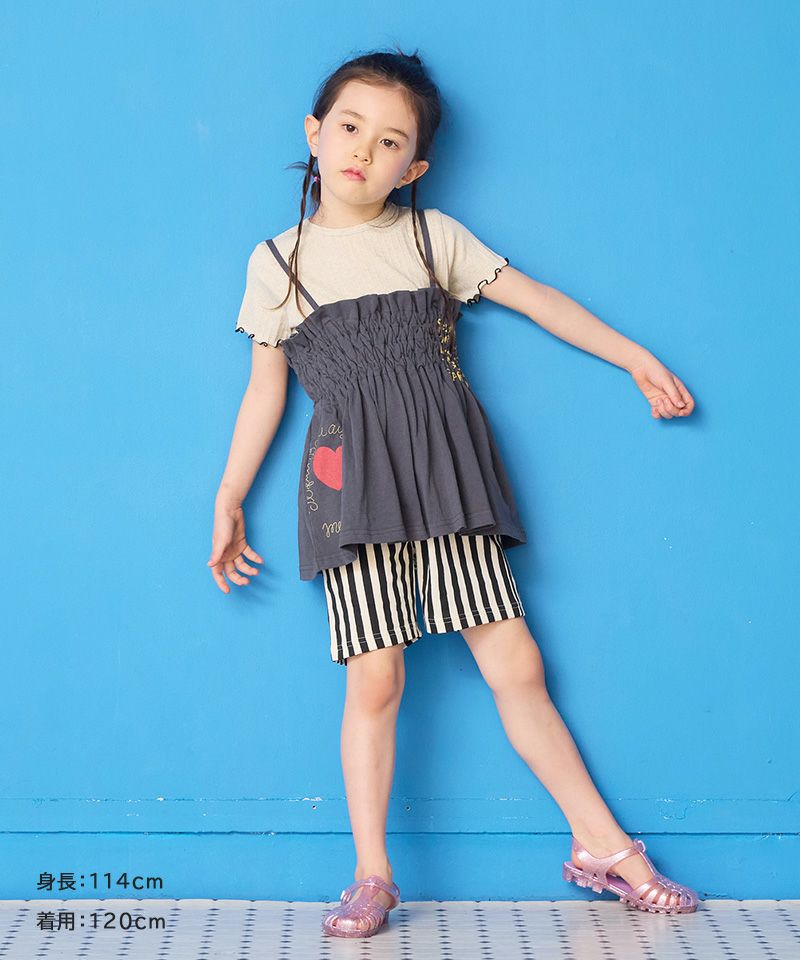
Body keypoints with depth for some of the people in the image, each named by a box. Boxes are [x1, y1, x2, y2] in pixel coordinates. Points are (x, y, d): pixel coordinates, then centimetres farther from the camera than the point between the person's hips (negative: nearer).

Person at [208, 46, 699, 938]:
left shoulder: (432, 236, 10)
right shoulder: (277, 261, 8)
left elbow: (538, 299, 14)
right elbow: (264, 389, 10)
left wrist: (636, 359, 15)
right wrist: (228, 498, 8)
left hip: (447, 472, 1)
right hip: (354, 481, -1)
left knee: (515, 665, 2)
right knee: (373, 678, -6)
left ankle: (602, 846, 13)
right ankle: (372, 875, 8)